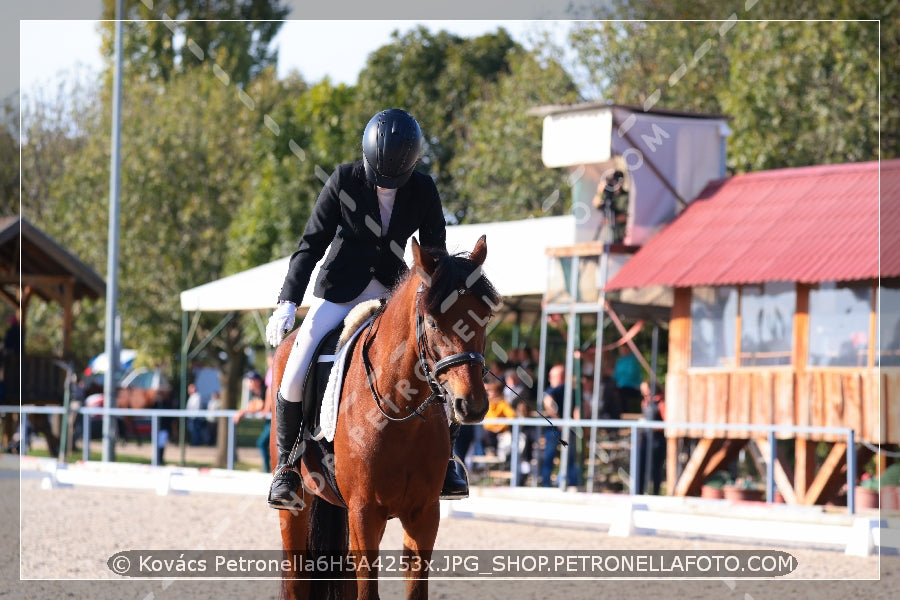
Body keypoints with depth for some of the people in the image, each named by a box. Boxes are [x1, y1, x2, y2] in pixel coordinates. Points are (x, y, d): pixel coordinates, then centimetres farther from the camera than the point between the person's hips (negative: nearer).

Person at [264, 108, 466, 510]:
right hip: (340, 291, -2)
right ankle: (286, 463, 2)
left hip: (393, 290, 2)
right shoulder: (344, 181, -14)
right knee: (294, 377, -18)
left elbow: (435, 254, 2)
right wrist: (287, 302, -19)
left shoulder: (422, 190, -8)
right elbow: (311, 244, -11)